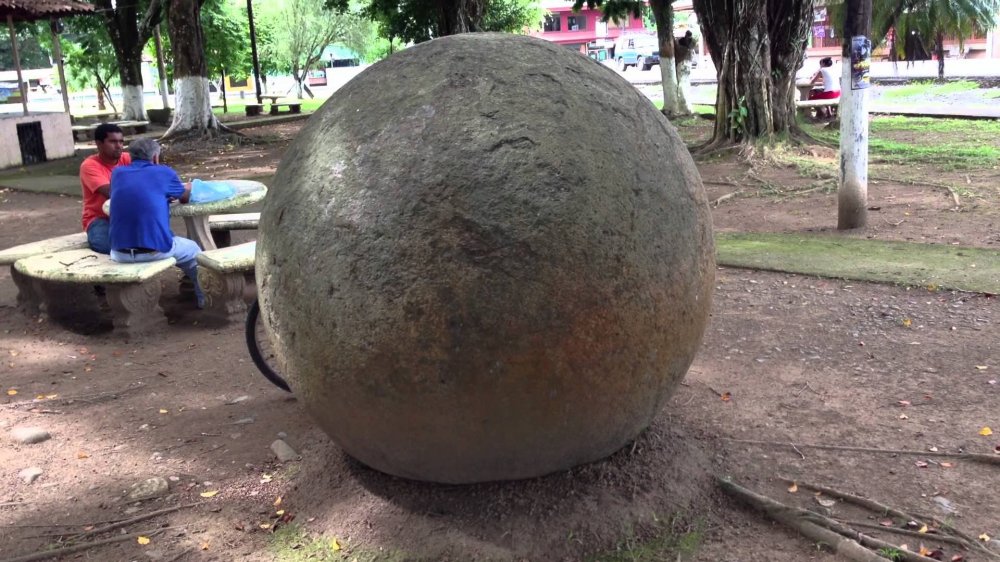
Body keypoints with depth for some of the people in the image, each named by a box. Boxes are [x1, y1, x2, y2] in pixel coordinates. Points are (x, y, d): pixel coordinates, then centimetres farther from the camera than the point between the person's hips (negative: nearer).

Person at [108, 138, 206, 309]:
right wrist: (188, 187, 44)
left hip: (120, 252, 4)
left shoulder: (117, 173, 13)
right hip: (156, 249, -3)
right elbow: (185, 198, 22)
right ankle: (203, 297, 37)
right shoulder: (164, 172, 4)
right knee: (192, 250, 28)